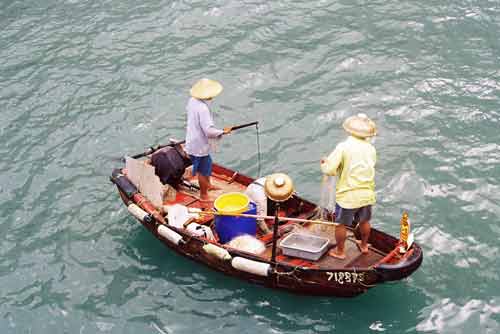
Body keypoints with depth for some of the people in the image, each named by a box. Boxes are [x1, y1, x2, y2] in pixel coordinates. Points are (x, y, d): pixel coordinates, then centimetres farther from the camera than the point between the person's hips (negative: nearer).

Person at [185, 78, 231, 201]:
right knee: (203, 171, 11)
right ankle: (203, 195, 28)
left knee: (207, 163, 29)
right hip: (199, 145, -9)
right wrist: (223, 132, -18)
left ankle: (207, 185, 50)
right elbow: (209, 131, -34)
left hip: (192, 141, 9)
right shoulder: (203, 108, -32)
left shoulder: (192, 101, -5)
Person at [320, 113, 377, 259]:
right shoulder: (371, 148, -1)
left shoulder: (343, 147, -17)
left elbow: (329, 170, -19)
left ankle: (340, 251, 28)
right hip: (367, 194, 5)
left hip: (348, 195, -5)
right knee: (364, 221, 25)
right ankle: (364, 245, 45)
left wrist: (324, 163, 4)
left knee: (341, 224, 14)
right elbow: (371, 166, 8)